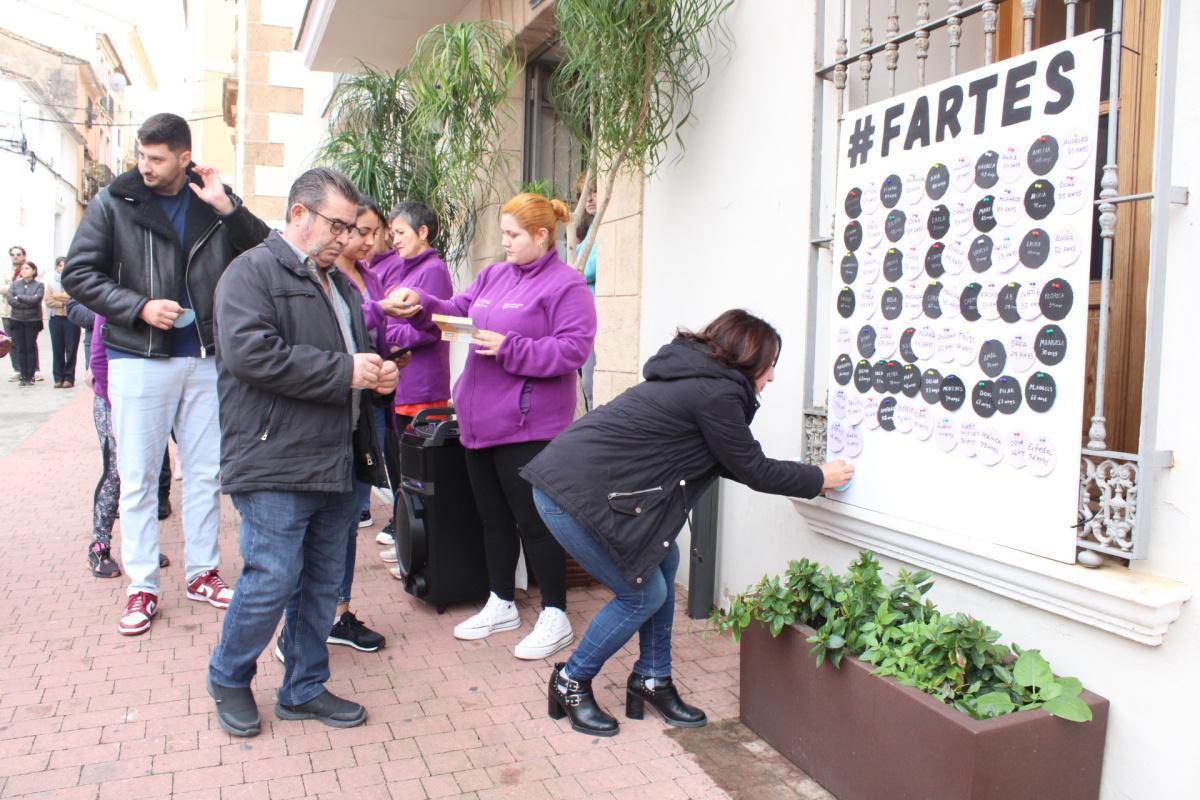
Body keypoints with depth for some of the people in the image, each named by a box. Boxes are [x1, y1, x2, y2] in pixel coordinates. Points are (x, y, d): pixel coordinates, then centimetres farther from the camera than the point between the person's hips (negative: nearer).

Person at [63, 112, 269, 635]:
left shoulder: (213, 200, 2)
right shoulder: (114, 203, -3)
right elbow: (78, 275, -2)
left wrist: (228, 208, -17)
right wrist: (139, 307, -14)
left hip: (205, 358, 2)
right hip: (139, 359, -2)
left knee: (206, 472, 11)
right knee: (138, 478, 4)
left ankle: (202, 572, 25)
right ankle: (142, 587, 16)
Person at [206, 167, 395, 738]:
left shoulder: (339, 283, 21)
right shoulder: (253, 271, -6)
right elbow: (249, 351, -22)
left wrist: (377, 374, 8)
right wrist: (344, 371, -19)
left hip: (337, 463, 8)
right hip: (275, 462, -8)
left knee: (322, 583, 13)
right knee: (272, 580, -3)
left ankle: (304, 688, 28)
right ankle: (228, 679, 23)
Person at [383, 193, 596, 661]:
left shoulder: (566, 285, -10)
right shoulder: (494, 275, 14)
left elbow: (573, 349, -18)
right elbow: (457, 311, 13)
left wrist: (510, 349, -23)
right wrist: (420, 305, -5)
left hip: (528, 424, -8)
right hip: (480, 420, 8)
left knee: (533, 520, -1)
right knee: (492, 516, 17)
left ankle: (555, 618, 13)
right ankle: (501, 605, 33)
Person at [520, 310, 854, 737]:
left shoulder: (694, 377, 15)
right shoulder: (717, 393, -14)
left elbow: (735, 462, 23)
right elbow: (753, 470, -5)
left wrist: (804, 476, 23)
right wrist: (820, 478, 10)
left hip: (575, 475, 10)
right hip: (574, 492, -10)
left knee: (663, 560, 14)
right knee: (644, 593, 3)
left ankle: (652, 679, 26)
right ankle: (571, 683, 20)